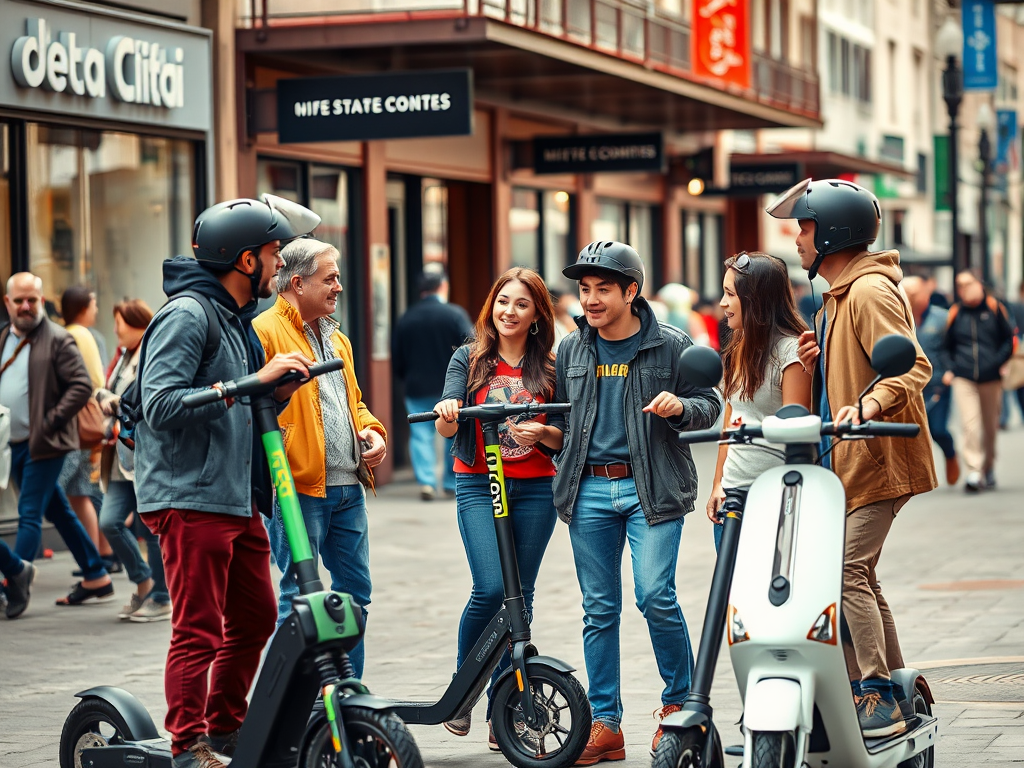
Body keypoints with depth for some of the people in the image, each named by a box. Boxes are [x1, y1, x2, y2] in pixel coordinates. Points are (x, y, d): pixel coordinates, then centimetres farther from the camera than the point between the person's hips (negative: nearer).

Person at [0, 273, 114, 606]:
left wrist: (50, 422, -16)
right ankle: (96, 579, 22)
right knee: (58, 513, 14)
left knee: (30, 514, -9)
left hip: (42, 444, -7)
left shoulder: (58, 339, -7)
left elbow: (82, 386, -13)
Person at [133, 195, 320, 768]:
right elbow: (162, 404, -23)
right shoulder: (187, 316, -12)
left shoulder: (240, 321, 19)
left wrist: (278, 393, 3)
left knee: (255, 620, 13)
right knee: (199, 630, -7)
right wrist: (253, 382, -25)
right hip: (191, 498, -10)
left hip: (240, 499, 10)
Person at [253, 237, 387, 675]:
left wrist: (372, 430, 12)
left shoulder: (336, 338, 21)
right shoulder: (265, 332, -8)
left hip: (347, 488, 9)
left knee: (354, 591, 12)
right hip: (299, 486, -9)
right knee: (299, 596, -4)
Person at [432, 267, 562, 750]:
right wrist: (446, 414, -28)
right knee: (490, 589, -16)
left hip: (535, 489, 2)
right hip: (478, 487, -2)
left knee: (520, 595, 3)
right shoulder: (470, 360, 4)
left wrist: (542, 433, -16)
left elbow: (564, 438, 5)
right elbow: (448, 427, -5)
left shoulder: (549, 367, 6)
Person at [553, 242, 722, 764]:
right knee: (599, 608, 6)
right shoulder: (571, 351, 11)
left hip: (651, 489, -4)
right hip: (588, 490, 4)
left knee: (656, 597, -13)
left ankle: (679, 702, 9)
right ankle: (605, 725, 12)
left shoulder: (670, 345, -1)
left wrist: (680, 407, -15)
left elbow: (710, 404, 4)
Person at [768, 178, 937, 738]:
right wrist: (815, 367, 7)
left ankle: (876, 701, -17)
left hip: (877, 461, -11)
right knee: (860, 579, 12)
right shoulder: (835, 298, 21)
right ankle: (896, 690, 21)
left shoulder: (871, 291, -12)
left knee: (847, 573, -17)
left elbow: (913, 366, -23)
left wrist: (866, 406, -39)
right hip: (847, 462, 11)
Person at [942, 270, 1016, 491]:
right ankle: (973, 472, -13)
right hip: (963, 378, 0)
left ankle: (988, 467, 28)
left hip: (991, 378, 0)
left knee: (990, 426, 9)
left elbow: (1010, 338, 7)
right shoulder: (955, 313, 5)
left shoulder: (994, 307, 1)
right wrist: (949, 369, 7)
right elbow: (947, 346, 17)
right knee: (969, 424, -12)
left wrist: (998, 361, -6)